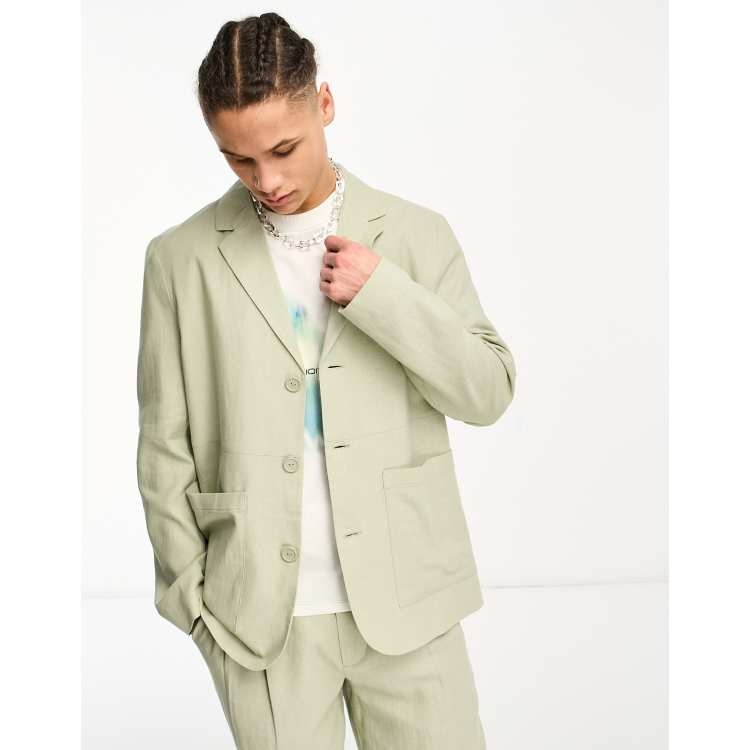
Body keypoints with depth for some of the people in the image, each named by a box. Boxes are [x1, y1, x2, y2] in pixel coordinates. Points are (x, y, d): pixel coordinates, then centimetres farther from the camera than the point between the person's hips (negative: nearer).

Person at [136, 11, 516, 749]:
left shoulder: (414, 233, 2)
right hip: (260, 613, 0)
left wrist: (382, 293, -12)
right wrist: (192, 598, 3)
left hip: (405, 600, 1)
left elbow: (488, 391, -1)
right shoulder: (182, 258, 0)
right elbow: (165, 447, 3)